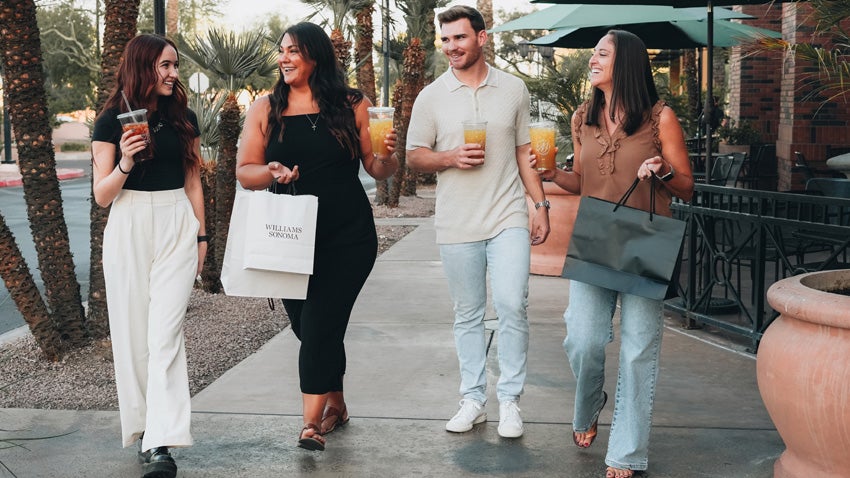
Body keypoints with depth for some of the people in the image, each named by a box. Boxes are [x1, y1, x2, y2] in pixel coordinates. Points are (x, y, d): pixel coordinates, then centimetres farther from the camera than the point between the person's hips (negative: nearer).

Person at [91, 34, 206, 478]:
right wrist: (124, 163, -18)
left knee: (165, 333, -9)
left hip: (177, 228, 1)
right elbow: (101, 195, 0)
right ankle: (142, 426, 18)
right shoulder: (112, 120, 1)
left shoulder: (184, 117, 9)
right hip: (129, 228, 0)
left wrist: (201, 235, 13)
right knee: (131, 334, 4)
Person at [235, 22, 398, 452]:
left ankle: (312, 422, -5)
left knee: (319, 326, -11)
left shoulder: (352, 106, -1)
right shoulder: (265, 109, 3)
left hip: (348, 237, -3)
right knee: (309, 328, 13)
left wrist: (388, 156, -19)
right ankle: (335, 404, 34)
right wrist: (271, 172, -19)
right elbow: (244, 172, 2)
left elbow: (376, 170, 4)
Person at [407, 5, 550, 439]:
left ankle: (510, 399, 1)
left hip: (508, 220, -1)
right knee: (467, 316, 8)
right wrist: (452, 157, -14)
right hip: (457, 225, 1)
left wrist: (541, 205, 6)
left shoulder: (513, 90, 6)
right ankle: (473, 399, 19)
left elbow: (524, 152, 12)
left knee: (512, 305, -12)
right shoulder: (431, 97, 3)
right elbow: (414, 157, 5)